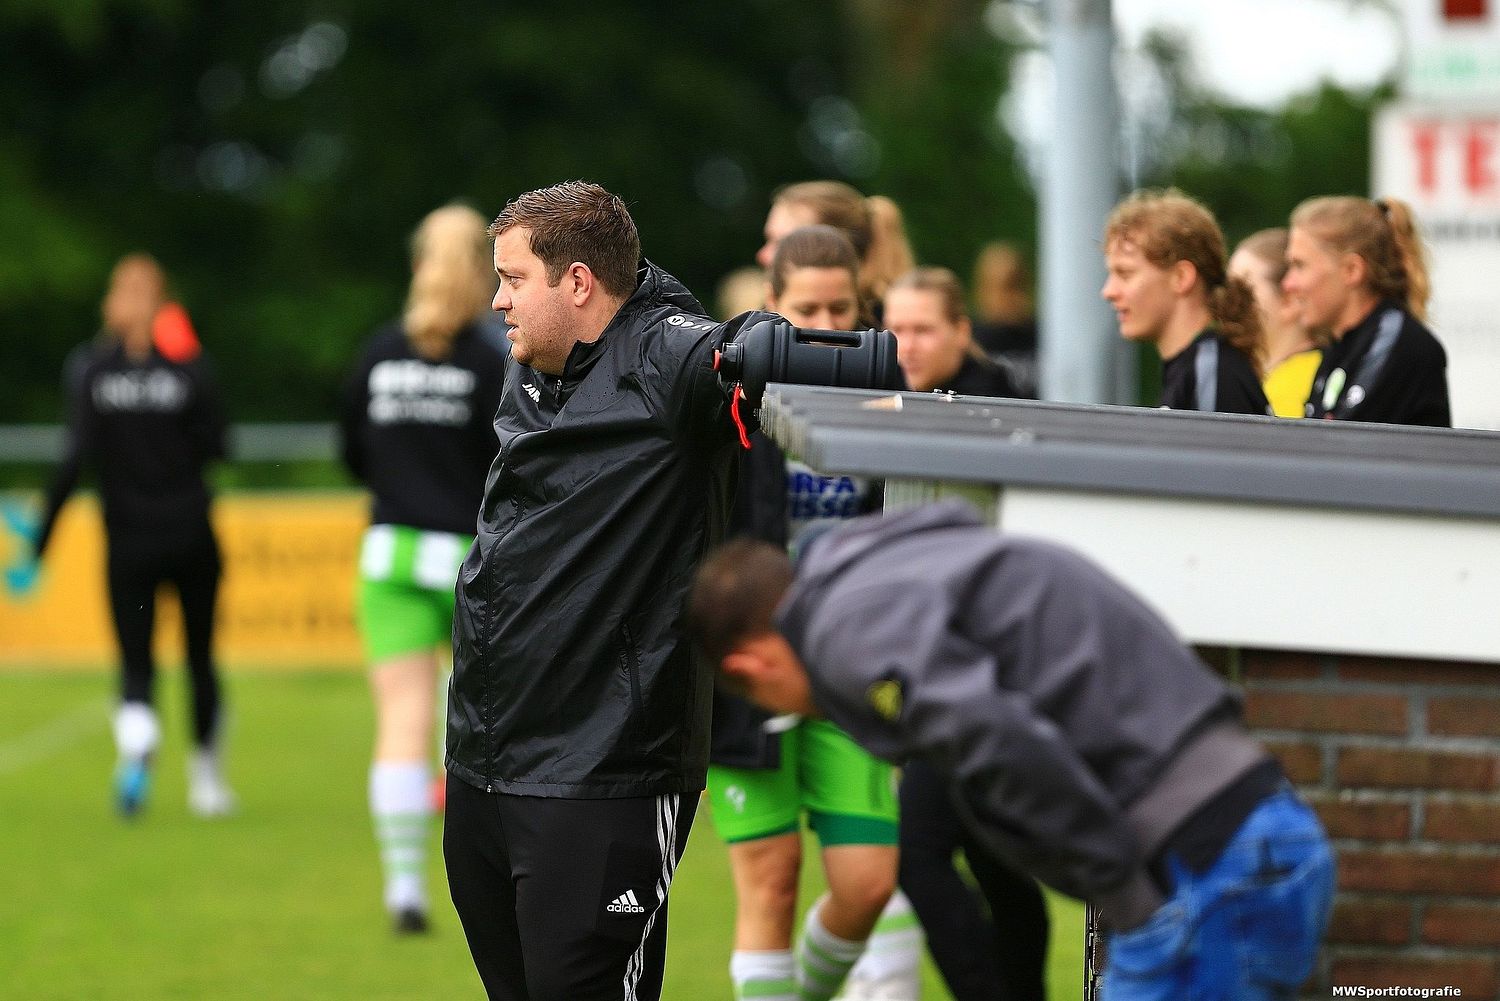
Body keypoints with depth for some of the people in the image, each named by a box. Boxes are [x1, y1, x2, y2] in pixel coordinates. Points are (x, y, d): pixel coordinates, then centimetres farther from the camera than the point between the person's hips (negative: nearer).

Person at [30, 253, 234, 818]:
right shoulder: (190, 365, -6)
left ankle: (137, 735, -27)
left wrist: (44, 533, -8)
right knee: (200, 656, 17)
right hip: (190, 533, 0)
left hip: (127, 540, 0)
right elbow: (215, 447, -4)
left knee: (135, 663, 5)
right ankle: (206, 776, 20)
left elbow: (77, 458, -12)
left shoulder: (90, 370, -6)